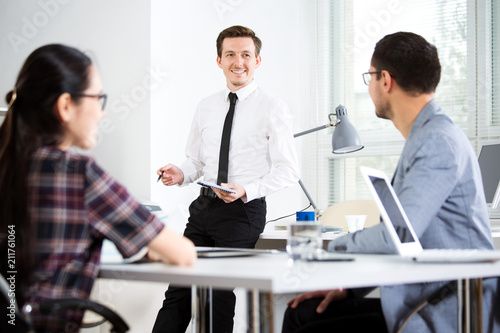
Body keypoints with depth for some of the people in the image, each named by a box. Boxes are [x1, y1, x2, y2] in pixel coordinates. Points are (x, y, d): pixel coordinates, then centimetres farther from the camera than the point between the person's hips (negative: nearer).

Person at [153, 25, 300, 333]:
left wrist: (247, 190, -22)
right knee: (179, 288, 3)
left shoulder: (272, 108, -5)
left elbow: (288, 171, -9)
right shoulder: (206, 107, 11)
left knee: (221, 295, 0)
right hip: (204, 205, 5)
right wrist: (181, 174, -4)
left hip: (245, 210, -5)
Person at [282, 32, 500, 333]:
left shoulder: (440, 142, -17)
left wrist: (335, 246, -7)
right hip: (415, 303, 10)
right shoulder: (425, 138, 17)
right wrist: (349, 286, 10)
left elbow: (396, 237, -25)